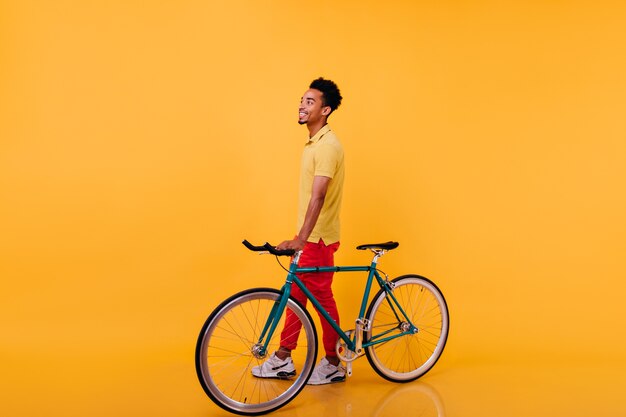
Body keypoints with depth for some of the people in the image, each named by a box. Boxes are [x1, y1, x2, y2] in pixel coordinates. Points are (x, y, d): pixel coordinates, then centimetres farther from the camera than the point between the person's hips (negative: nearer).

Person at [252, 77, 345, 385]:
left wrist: (302, 238, -35)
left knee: (322, 299, 1)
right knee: (296, 295, 14)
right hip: (309, 236, 10)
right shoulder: (313, 142, 13)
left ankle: (332, 365, 16)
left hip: (318, 237, -10)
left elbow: (318, 196, -28)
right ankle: (283, 359, 24)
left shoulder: (327, 145, -18)